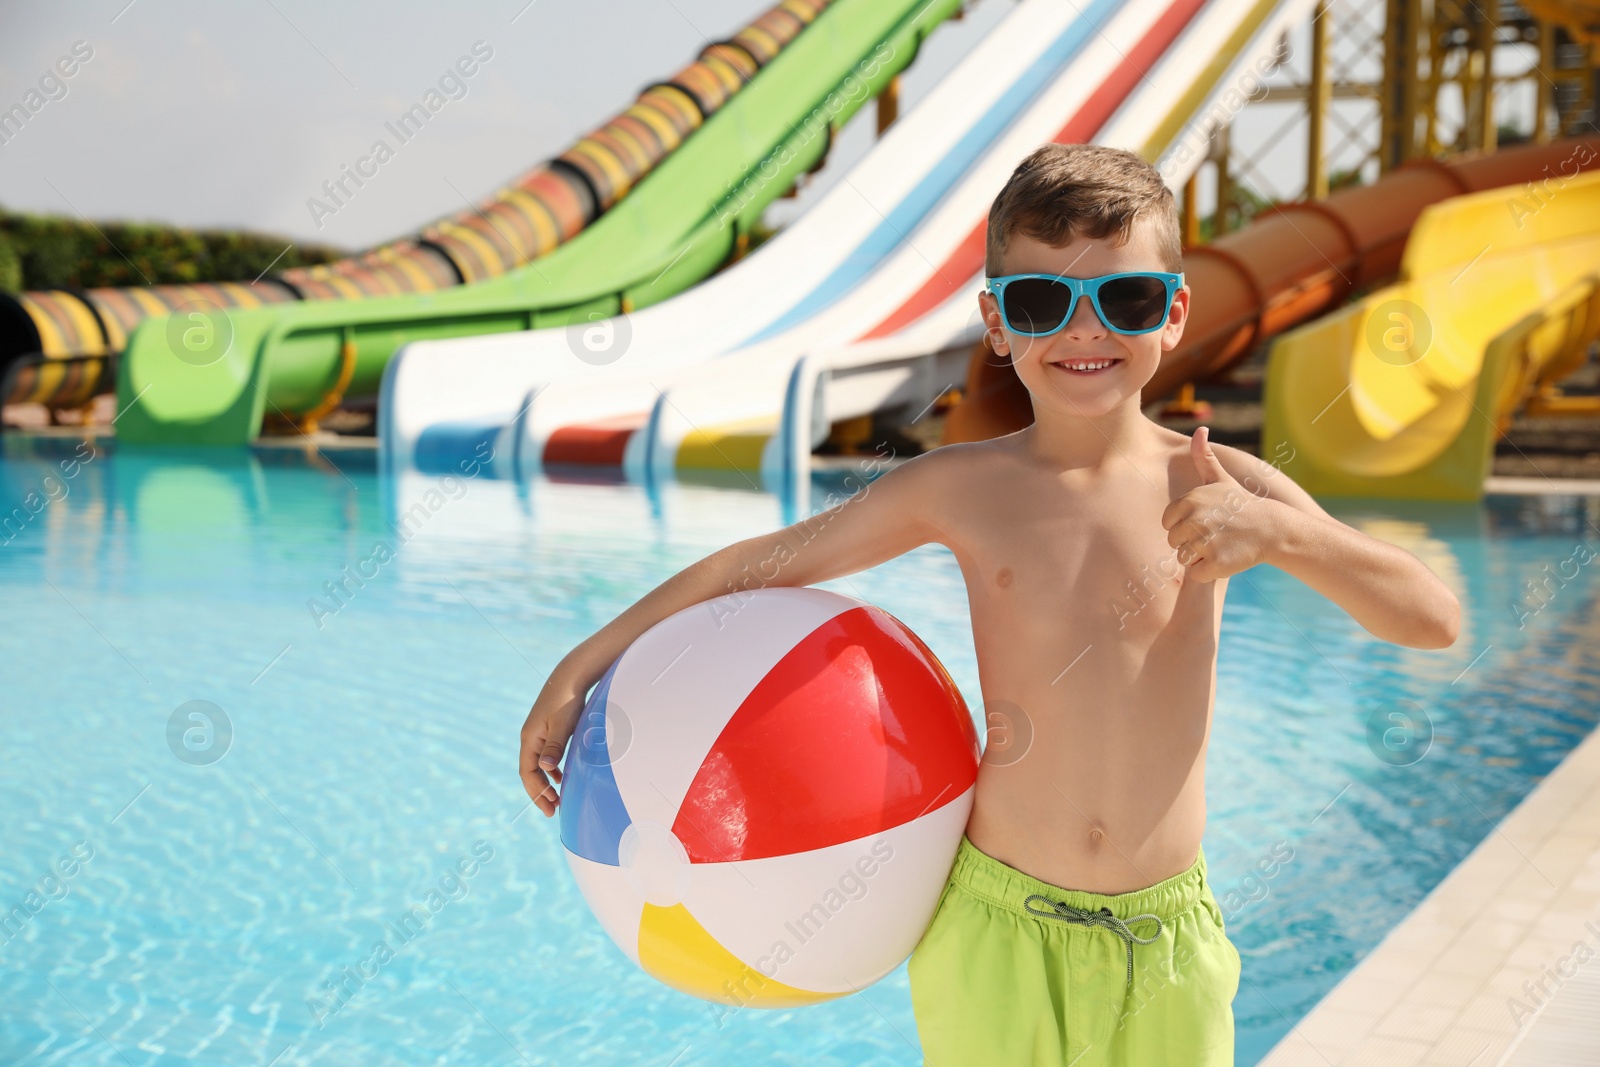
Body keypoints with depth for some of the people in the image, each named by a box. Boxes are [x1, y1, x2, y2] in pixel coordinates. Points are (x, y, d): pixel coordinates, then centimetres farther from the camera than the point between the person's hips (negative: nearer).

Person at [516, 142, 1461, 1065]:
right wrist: (583, 665, 3)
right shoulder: (960, 488, -4)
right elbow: (765, 561, 5)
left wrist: (1278, 531, -25)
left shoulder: (1218, 488, -5)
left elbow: (1437, 620, -8)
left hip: (1164, 938, 0)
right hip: (995, 928, 0)